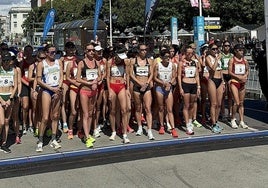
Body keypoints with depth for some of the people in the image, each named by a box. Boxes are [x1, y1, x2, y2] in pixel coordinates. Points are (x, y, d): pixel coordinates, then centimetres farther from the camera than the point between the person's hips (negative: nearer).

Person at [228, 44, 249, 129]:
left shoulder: (245, 60, 8)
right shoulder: (232, 60, -4)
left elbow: (247, 71, 15)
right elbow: (230, 72, -8)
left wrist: (245, 76, -6)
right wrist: (239, 77, -18)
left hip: (242, 83, 5)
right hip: (234, 82, -5)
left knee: (241, 103, 8)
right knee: (236, 102, -12)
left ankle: (242, 121, 14)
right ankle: (233, 120, 5)